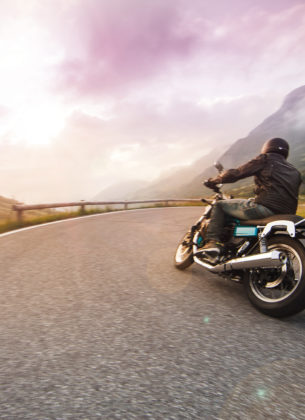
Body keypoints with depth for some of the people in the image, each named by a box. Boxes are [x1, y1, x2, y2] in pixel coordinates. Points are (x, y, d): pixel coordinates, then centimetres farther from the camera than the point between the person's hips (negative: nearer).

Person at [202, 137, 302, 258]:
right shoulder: (295, 172, 25)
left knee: (220, 205, 4)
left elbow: (237, 173, 2)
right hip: (287, 216, 8)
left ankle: (212, 242, -11)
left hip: (266, 207, -7)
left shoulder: (265, 159, 6)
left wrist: (213, 181, 15)